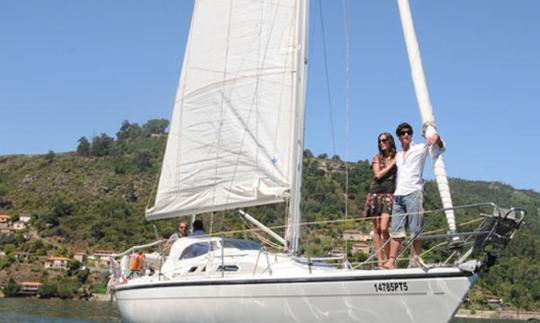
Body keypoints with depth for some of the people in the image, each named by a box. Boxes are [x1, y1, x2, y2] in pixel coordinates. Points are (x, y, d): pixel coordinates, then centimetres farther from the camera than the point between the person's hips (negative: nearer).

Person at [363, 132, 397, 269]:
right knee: (376, 229, 1)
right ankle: (380, 261, 5)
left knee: (384, 228, -16)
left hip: (389, 194, -2)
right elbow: (378, 175, -2)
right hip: (375, 193, 2)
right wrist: (392, 164, -2)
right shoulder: (377, 158, 12)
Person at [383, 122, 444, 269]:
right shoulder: (397, 155, 24)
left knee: (415, 230, -6)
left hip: (413, 193, -5)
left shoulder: (420, 149, 9)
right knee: (396, 230, -2)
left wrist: (436, 138, -13)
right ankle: (391, 261, -6)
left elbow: (441, 146, 8)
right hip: (398, 195, 5)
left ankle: (416, 261, -5)